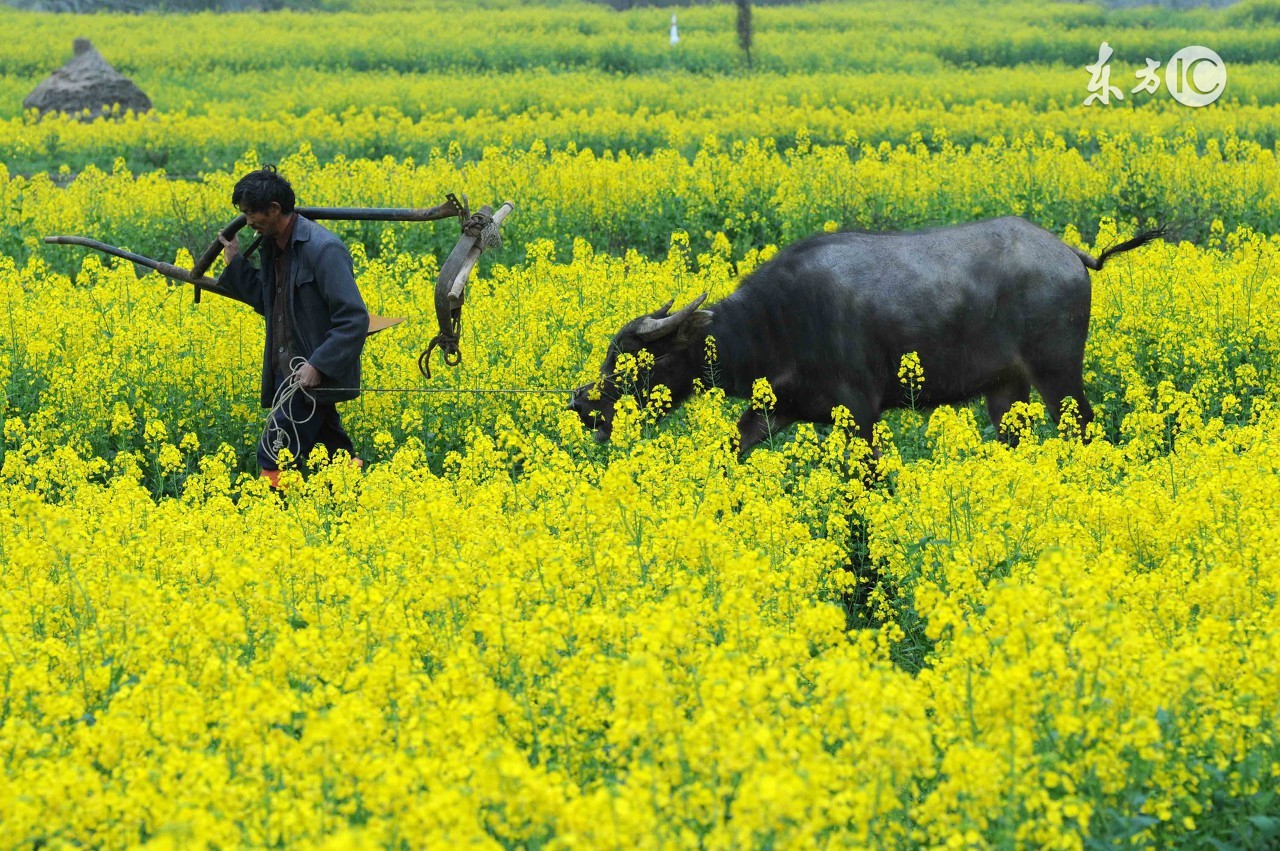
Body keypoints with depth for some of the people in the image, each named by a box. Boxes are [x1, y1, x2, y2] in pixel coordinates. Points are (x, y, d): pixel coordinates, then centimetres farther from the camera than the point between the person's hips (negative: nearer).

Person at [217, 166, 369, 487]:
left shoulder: (322, 249, -18)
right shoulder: (274, 247, 11)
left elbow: (354, 319, -20)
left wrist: (318, 365, -25)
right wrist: (235, 264, 15)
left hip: (315, 376, -9)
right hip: (290, 376, 9)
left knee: (273, 453, -11)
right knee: (334, 454, 11)